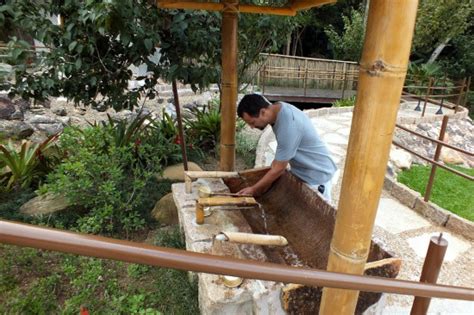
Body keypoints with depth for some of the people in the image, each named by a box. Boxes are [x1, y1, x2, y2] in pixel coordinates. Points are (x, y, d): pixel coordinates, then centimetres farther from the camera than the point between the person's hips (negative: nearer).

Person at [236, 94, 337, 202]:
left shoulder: (288, 125, -35)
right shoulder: (279, 108, -7)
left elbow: (278, 169, -26)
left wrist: (254, 190, -15)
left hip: (317, 175, -9)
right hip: (302, 170, 9)